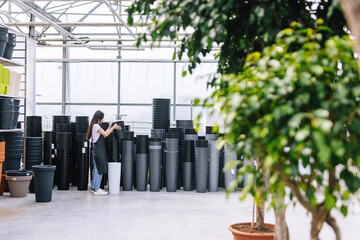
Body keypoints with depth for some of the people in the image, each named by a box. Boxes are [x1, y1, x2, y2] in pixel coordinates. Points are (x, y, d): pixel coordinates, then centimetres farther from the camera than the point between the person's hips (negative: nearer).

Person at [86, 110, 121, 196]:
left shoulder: (96, 126, 15)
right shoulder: (96, 126, -14)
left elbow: (103, 134, 15)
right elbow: (105, 134, -19)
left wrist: (110, 128, 18)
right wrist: (113, 127, -10)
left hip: (96, 151, 10)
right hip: (98, 151, -10)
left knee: (96, 169, 13)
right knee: (99, 169, -7)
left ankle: (94, 187, 19)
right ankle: (96, 189, -5)